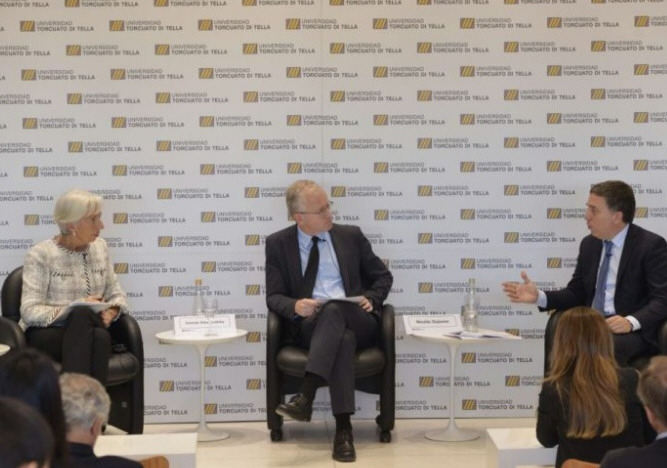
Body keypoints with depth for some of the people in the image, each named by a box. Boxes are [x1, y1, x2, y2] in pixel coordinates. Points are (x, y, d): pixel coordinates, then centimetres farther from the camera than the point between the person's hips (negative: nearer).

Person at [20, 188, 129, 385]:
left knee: (100, 337, -34)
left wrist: (111, 312, -8)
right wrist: (75, 309, -21)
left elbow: (116, 295, 15)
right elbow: (30, 312, -12)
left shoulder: (100, 247, 12)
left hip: (88, 331, 4)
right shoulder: (40, 255, -5)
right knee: (82, 314, -37)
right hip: (46, 335, -4)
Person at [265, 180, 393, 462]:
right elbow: (274, 297, 4)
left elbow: (383, 277, 19)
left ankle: (305, 397, -46)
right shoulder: (278, 244, 8)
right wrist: (295, 306, -19)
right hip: (309, 326, -1)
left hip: (357, 323, 1)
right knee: (343, 339, -38)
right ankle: (343, 429, -43)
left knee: (334, 308, -37)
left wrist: (371, 299, -4)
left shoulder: (351, 236, 12)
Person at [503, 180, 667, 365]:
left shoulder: (652, 245, -5)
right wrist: (538, 296, 2)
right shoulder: (589, 244, 14)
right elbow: (577, 294, 19)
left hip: (633, 331, -5)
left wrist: (631, 322, -29)